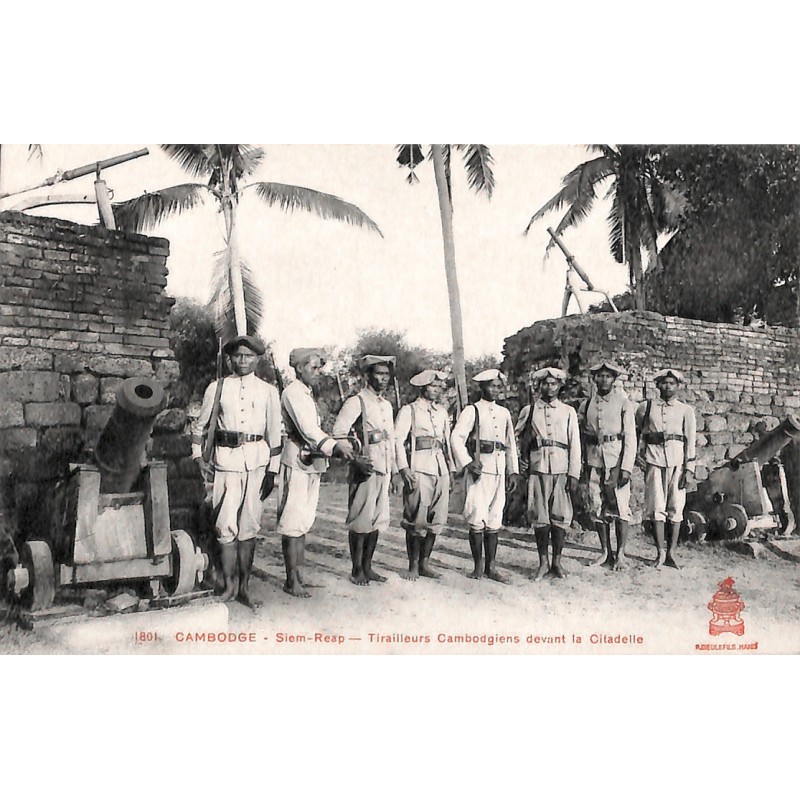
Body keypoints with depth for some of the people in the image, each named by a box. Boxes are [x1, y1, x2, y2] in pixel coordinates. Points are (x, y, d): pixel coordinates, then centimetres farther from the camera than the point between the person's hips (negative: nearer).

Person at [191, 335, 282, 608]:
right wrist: (198, 457, 3)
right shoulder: (217, 387, 6)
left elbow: (274, 432, 8)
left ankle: (244, 587, 15)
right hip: (225, 459, 0)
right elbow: (200, 424, 13)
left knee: (249, 525, 5)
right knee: (225, 525, -2)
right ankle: (230, 584, 13)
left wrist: (272, 470, 4)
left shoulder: (268, 391, 6)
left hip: (256, 460, 0)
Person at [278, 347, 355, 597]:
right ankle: (292, 581, 2)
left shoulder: (308, 394, 18)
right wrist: (334, 447, -34)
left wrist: (338, 446, 3)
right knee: (293, 523, -4)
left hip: (312, 463, 9)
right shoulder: (292, 393, -11)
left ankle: (299, 574, 19)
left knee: (303, 522, 12)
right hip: (297, 462, -9)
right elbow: (307, 430, -24)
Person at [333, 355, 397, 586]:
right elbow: (338, 433, -14)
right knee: (361, 519, -2)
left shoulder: (387, 405, 16)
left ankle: (368, 566, 21)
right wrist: (356, 461, -19)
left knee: (378, 519, 10)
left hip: (383, 470, 7)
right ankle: (357, 569, 10)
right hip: (365, 469, -7)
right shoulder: (356, 402, -7)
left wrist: (392, 470, 19)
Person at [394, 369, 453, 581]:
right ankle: (413, 566, 6)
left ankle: (424, 563, 16)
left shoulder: (442, 413, 20)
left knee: (436, 519, 5)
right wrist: (404, 468, -16)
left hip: (440, 470, 6)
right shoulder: (409, 410, 1)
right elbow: (398, 440, -7)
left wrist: (451, 471, 18)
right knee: (417, 520, -5)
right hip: (419, 469, -6)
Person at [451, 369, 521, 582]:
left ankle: (491, 566, 14)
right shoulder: (472, 411, -1)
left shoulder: (504, 413, 16)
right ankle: (478, 565, 7)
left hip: (499, 470, 5)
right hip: (479, 469, -5)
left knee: (495, 520, 7)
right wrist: (467, 462, -19)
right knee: (477, 518, -6)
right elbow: (456, 438, -10)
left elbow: (511, 444, 19)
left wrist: (514, 471, 14)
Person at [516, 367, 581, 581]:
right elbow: (517, 437, 17)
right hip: (538, 468, 0)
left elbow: (575, 445, 6)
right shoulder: (529, 411, 9)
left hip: (562, 469, 0)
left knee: (561, 516, 0)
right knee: (539, 517, 0)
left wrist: (574, 475, 0)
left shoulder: (568, 412, 10)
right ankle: (543, 563, 11)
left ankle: (557, 562, 12)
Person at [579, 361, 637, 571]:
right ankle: (605, 552, 17)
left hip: (617, 459, -3)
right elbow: (581, 436, 12)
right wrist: (583, 464, 6)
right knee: (597, 507, 6)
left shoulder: (623, 403, -1)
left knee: (620, 506, -2)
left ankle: (620, 555, 8)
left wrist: (626, 467, -12)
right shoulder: (586, 405, 9)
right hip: (594, 460, 3)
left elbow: (630, 438, -4)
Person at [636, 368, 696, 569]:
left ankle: (671, 553, 6)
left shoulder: (686, 410, 9)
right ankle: (660, 552, 1)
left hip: (677, 461, 0)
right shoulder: (646, 407, 10)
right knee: (656, 507, -4)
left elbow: (691, 440, 4)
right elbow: (635, 431, 22)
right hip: (654, 460, 0)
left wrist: (689, 468, -3)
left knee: (675, 507, 0)